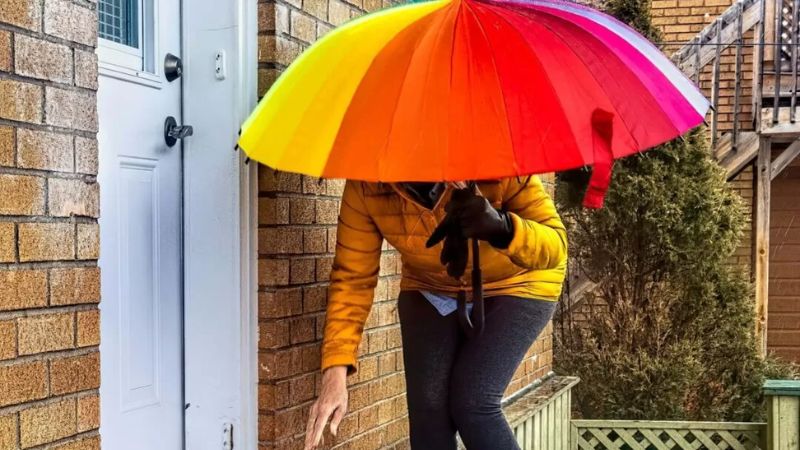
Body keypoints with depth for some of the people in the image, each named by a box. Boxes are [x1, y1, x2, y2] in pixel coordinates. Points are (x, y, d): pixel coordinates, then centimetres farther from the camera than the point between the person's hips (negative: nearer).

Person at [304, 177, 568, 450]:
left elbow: (556, 245, -32)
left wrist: (502, 228, -55)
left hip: (515, 286, -3)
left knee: (473, 405, -18)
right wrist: (335, 373, -30)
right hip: (431, 291, 3)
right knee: (428, 411, -11)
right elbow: (352, 277, -21)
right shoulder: (365, 187, -26)